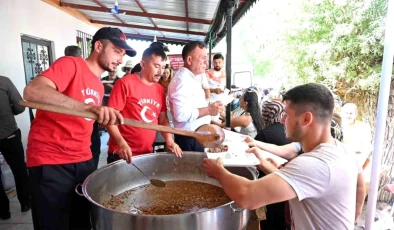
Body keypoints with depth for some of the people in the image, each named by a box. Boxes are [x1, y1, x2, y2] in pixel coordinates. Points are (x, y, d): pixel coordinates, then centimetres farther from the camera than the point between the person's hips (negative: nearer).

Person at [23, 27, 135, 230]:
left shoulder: (99, 86, 13)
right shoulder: (70, 64, -10)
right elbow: (32, 91, -27)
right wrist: (90, 107, -38)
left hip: (84, 161, 8)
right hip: (50, 163, -7)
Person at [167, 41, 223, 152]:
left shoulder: (190, 79, 11)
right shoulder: (183, 80, -21)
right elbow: (181, 114, -31)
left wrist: (209, 107, 10)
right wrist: (208, 110, -24)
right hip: (189, 138, -10)